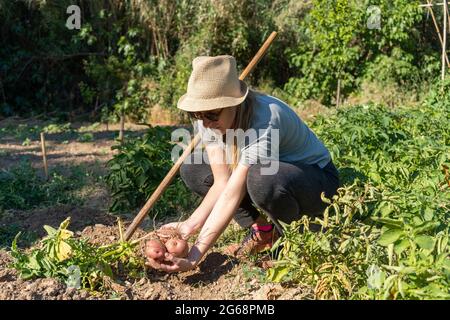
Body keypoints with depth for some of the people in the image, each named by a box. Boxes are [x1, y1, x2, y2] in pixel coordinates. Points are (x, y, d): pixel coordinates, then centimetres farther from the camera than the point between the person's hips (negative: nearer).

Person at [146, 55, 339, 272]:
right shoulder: (210, 117, -14)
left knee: (262, 179, -41)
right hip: (268, 171, 7)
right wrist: (191, 224, -34)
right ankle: (262, 231, -2)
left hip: (318, 178, -7)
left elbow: (233, 195, -39)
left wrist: (194, 257, -41)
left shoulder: (264, 119, -35)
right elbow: (222, 183, -17)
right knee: (192, 169, -9)